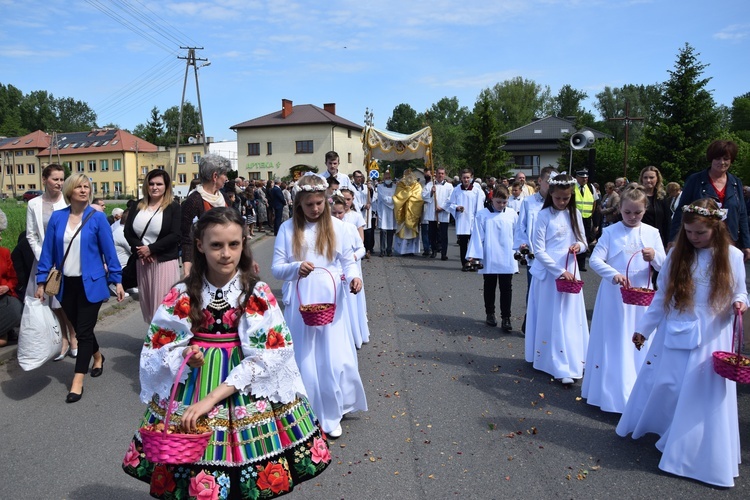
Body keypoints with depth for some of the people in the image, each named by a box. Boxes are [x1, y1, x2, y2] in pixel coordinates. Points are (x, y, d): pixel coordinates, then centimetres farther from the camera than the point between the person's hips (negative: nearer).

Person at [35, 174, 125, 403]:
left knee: (84, 331, -1)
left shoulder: (97, 217, -7)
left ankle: (77, 382, 7)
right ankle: (97, 357, 42)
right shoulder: (57, 217, 1)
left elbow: (109, 251, -5)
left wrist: (117, 280, -6)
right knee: (79, 328, 16)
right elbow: (48, 251, 5)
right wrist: (41, 281, 3)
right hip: (66, 284, 4)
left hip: (90, 283, -4)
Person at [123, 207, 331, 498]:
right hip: (192, 386, 1)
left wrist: (212, 399, -21)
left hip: (246, 390, -1)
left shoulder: (258, 294, -10)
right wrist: (183, 355, -18)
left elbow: (266, 356, -15)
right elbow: (156, 348, 4)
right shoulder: (182, 295, -4)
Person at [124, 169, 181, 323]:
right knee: (146, 301, 10)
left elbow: (176, 236, -13)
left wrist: (151, 249, -16)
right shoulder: (138, 206, 11)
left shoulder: (174, 207, -3)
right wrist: (138, 248, -12)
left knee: (163, 303, -4)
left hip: (165, 261, -5)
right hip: (142, 261, 5)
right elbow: (128, 231, 6)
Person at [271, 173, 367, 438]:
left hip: (331, 303, 1)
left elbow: (348, 261, 8)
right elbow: (276, 268, -2)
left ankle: (332, 415, 22)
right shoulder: (288, 229, -1)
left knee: (334, 359, 2)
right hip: (300, 305, 0)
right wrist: (296, 268, -23)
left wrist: (354, 276, -13)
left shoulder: (337, 226, 3)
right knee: (304, 361, 5)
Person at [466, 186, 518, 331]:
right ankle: (490, 314, 29)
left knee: (506, 289, 4)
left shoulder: (512, 214, 1)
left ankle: (506, 317, 11)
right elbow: (477, 236, -6)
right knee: (489, 288, 14)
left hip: (507, 260, 1)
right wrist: (474, 256, -9)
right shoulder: (482, 215, -6)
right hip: (489, 260, -1)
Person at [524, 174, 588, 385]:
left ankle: (571, 363, 19)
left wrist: (579, 246, -10)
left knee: (570, 319, 8)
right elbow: (539, 251, -11)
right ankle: (560, 366, 7)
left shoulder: (575, 214, 6)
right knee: (550, 319, 1)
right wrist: (559, 271, -17)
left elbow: (584, 243, 14)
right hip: (548, 273, -4)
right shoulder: (544, 216, -8)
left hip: (570, 273, 5)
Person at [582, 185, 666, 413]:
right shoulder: (610, 232, -2)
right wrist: (613, 274, -27)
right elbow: (595, 259, -10)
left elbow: (664, 266, 3)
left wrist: (655, 256, -18)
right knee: (612, 344, 5)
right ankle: (610, 390, 18)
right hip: (613, 294, -2)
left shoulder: (652, 233, 5)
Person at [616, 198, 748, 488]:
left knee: (706, 396, 3)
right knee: (662, 384, 11)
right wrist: (644, 328, 7)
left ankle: (700, 453, 20)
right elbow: (661, 296, 4)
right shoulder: (677, 254, -1)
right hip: (675, 333, 1)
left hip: (711, 338, -1)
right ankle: (642, 426, 36)